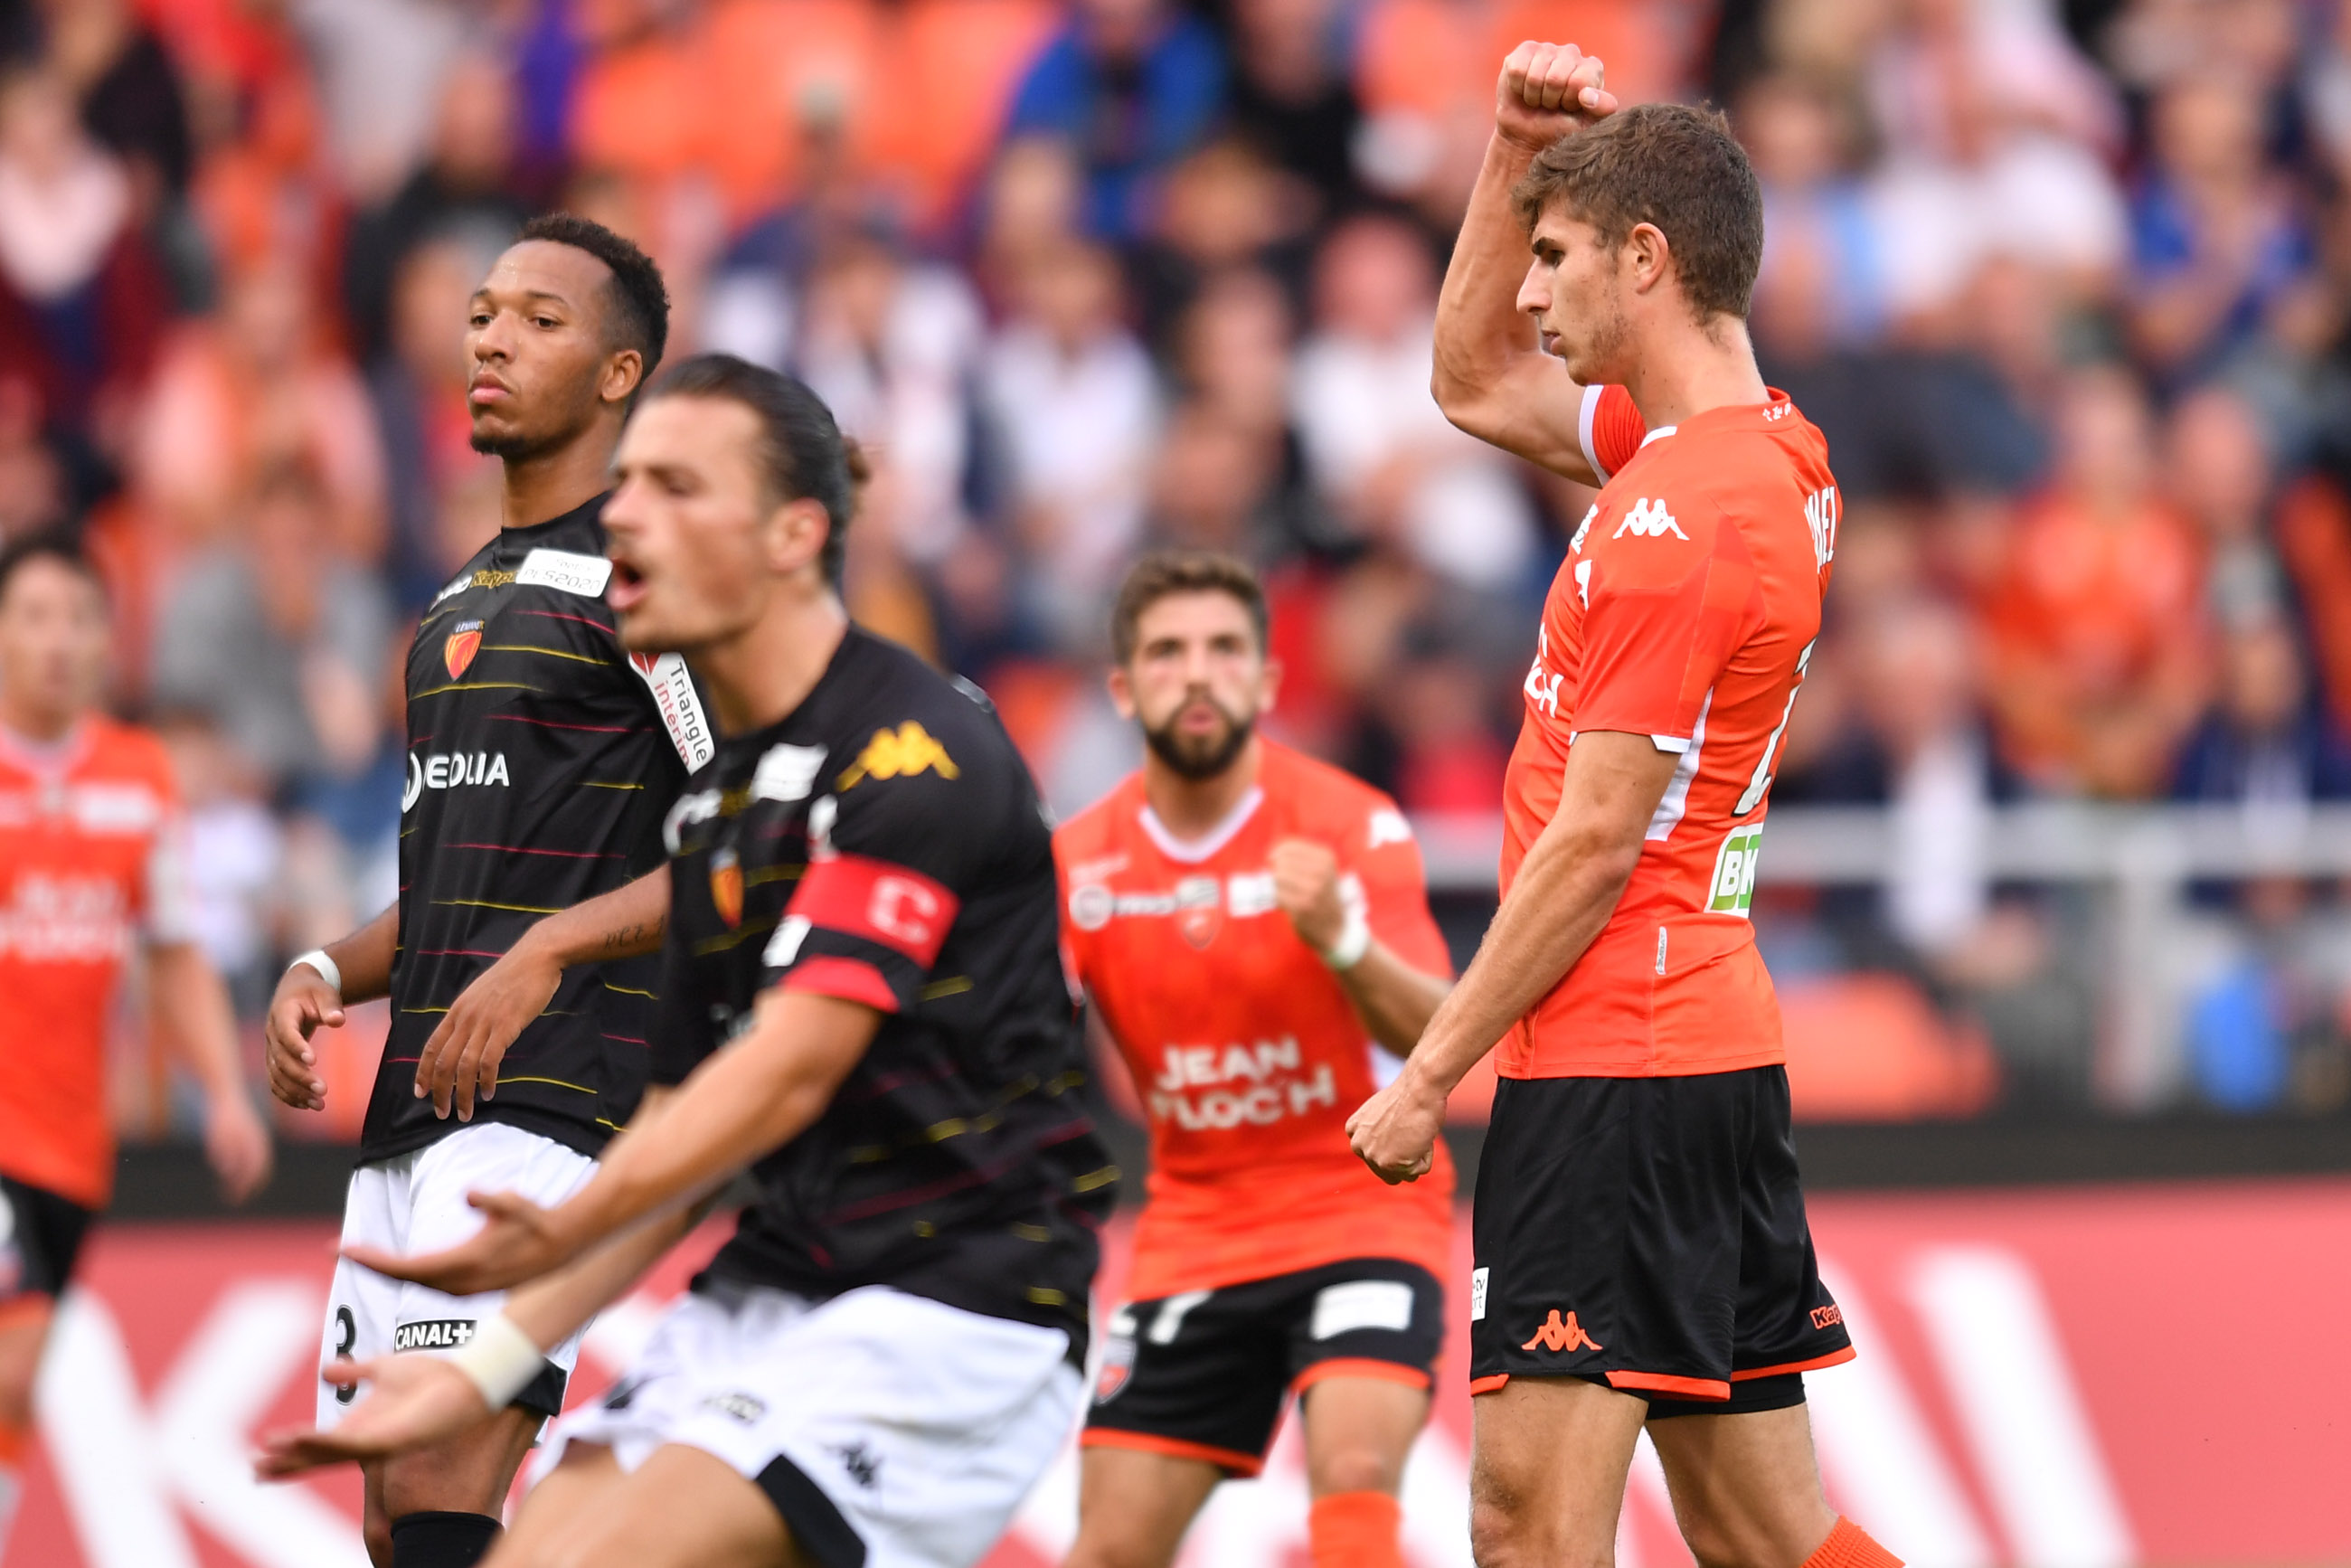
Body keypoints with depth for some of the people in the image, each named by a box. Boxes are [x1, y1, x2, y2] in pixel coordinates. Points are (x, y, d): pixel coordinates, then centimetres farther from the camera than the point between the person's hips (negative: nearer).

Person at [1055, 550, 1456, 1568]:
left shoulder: (1352, 827, -10)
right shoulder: (1080, 863, 0)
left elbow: (1437, 1040, -20)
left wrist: (1342, 942, -39)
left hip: (1364, 1210, -3)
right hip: (1192, 1235, 4)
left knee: (1355, 1468, -28)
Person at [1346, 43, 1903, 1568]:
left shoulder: (1679, 521, -16)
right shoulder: (1774, 453, 12)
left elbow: (1596, 843, -17)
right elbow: (1477, 382, 28)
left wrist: (1429, 1074, -12)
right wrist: (1517, 149, 16)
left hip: (1616, 1073, -10)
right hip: (1719, 1055, 10)